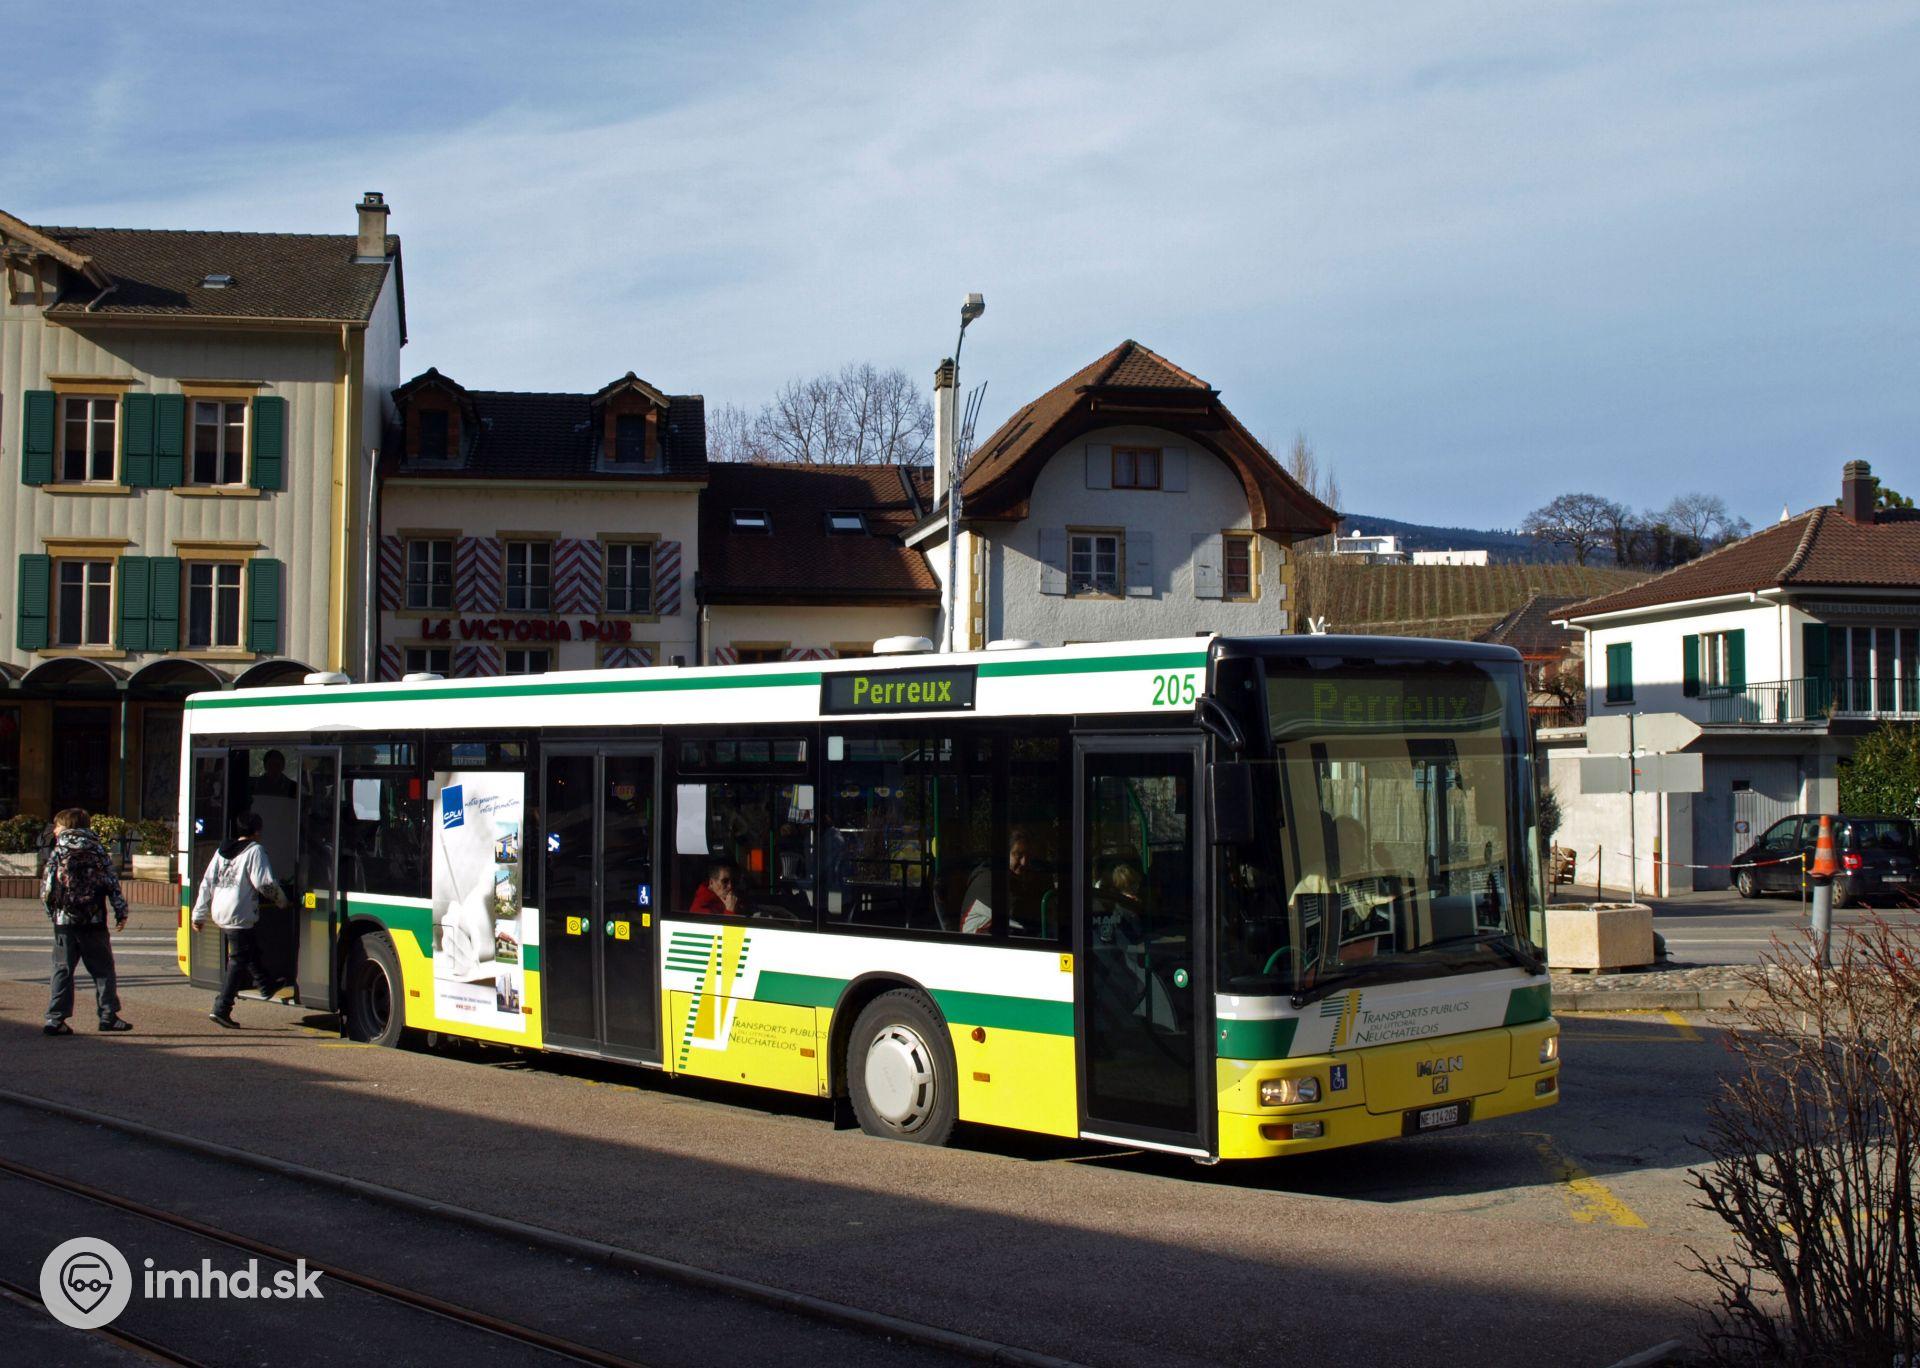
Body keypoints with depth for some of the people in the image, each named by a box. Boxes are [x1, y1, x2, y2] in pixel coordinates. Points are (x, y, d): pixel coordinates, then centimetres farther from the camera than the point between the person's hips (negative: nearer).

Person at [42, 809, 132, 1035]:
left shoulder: (57, 853, 0)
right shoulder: (97, 851, 2)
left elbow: (46, 889, 0)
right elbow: (112, 884, -1)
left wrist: (51, 910, 16)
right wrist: (121, 912, 3)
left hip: (64, 921, 0)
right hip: (94, 922, 0)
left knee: (62, 970, 6)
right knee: (103, 969, 7)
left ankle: (55, 1019, 1)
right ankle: (109, 1015, 4)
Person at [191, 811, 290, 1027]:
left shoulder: (222, 851, 14)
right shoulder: (255, 851, -9)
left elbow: (207, 883, 14)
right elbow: (265, 883, -15)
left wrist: (199, 915, 17)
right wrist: (281, 900, 3)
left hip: (220, 914, 9)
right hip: (240, 916, -9)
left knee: (251, 950, 27)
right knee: (238, 962, -4)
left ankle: (266, 985, 44)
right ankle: (221, 1009, -7)